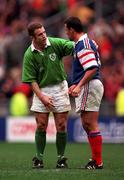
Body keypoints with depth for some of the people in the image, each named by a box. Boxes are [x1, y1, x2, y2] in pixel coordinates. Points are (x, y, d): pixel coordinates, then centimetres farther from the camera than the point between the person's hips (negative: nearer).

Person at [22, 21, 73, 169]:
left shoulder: (55, 43, -8)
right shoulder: (29, 55, -8)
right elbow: (32, 80, -5)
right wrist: (42, 97, -14)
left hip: (59, 87, 0)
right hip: (41, 90, 0)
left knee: (61, 126, 0)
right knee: (41, 126, -1)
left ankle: (61, 158, 11)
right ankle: (39, 158, 10)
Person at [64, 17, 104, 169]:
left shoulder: (83, 45, -15)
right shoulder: (87, 42, 17)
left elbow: (92, 69, -25)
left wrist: (79, 86, -25)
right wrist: (76, 84, 26)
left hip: (89, 87, -11)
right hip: (87, 87, 11)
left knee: (91, 125, -9)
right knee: (86, 125, 13)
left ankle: (98, 162, -8)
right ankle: (95, 159, 17)